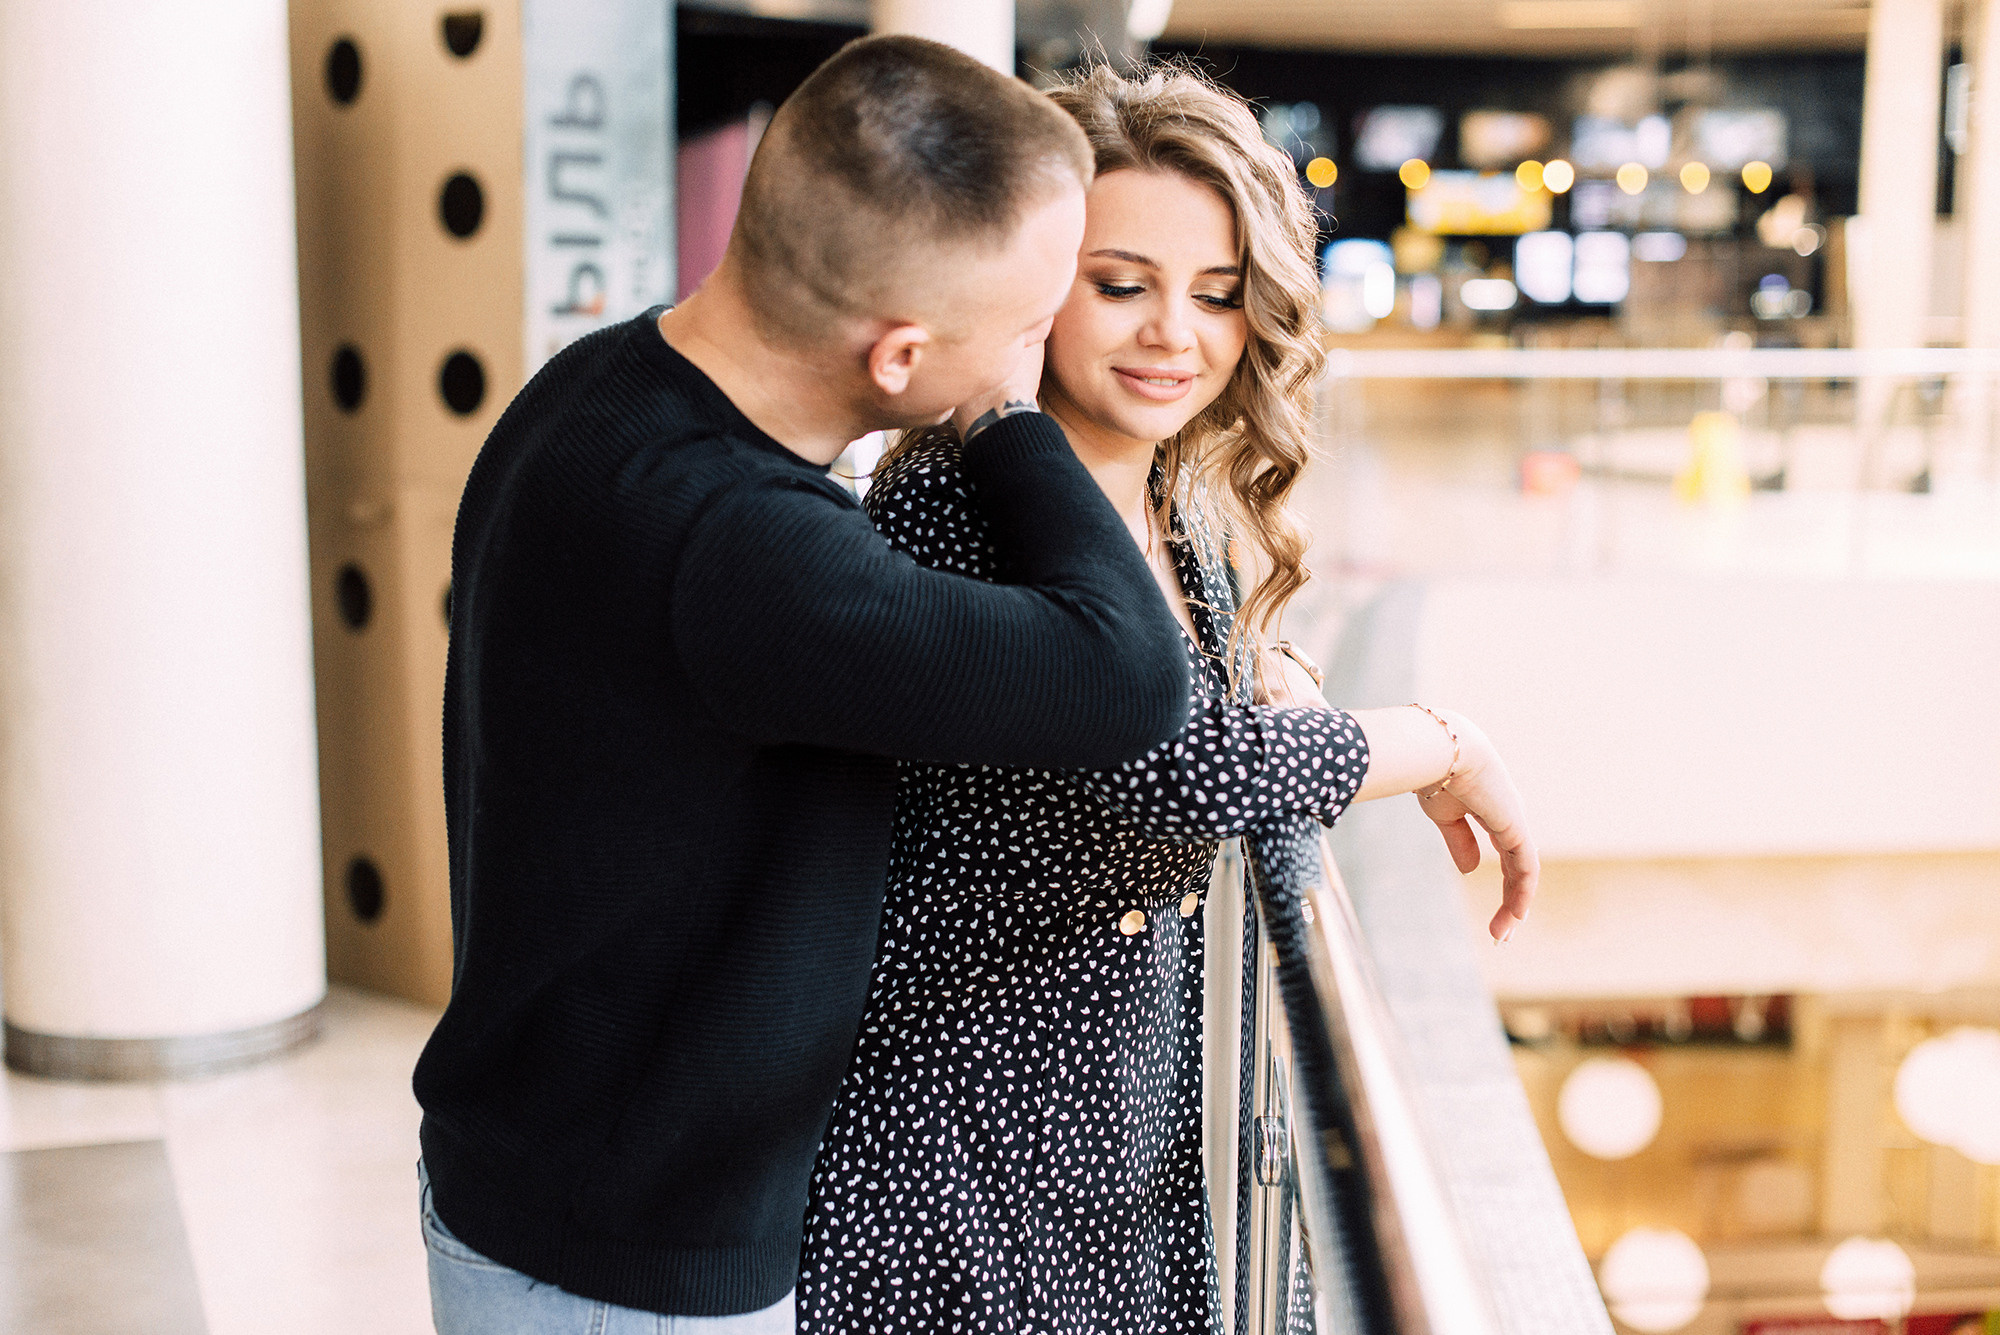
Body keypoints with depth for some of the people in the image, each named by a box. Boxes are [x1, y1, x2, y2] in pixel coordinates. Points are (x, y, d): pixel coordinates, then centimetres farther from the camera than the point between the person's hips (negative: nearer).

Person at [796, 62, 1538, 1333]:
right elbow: (1191, 774, -32)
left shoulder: (1182, 519, 2)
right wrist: (1446, 744, -15)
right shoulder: (948, 510, -23)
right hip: (948, 1167, -7)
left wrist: (1261, 675, 0)